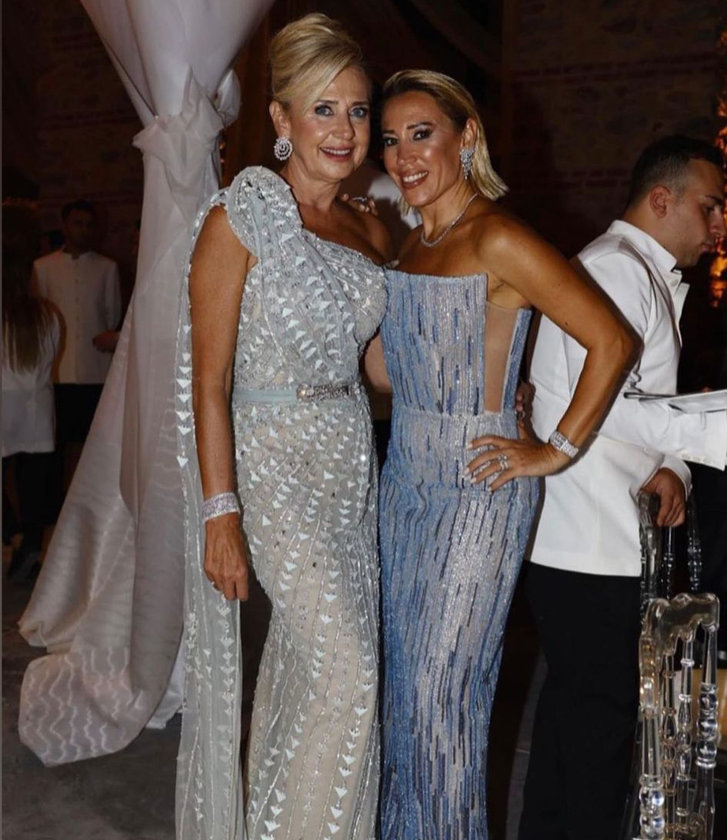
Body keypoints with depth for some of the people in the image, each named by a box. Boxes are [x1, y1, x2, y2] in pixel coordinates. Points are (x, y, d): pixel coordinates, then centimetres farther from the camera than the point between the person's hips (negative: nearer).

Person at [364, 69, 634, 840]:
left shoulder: (498, 240, -15)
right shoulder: (410, 242, 10)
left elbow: (611, 342, -17)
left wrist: (554, 451, -14)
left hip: (476, 489, -8)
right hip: (405, 480, 8)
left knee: (443, 692, 2)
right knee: (403, 680, 16)